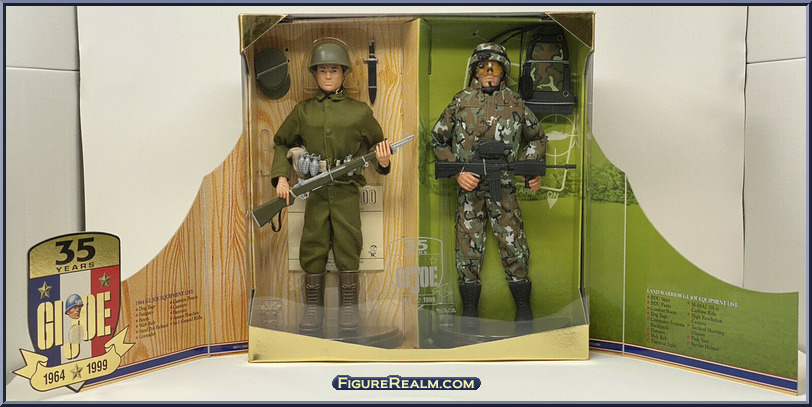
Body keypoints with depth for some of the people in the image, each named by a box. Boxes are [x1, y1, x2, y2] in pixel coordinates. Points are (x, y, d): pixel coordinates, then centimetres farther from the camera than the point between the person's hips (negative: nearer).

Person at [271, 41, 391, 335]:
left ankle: (348, 309, 13)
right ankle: (313, 310, 15)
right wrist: (281, 177, 2)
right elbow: (281, 143, 16)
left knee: (348, 248, 0)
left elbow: (376, 143, 12)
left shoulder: (359, 111, 4)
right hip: (315, 190, 2)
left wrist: (383, 162, -11)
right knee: (313, 248, 4)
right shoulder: (303, 111, 7)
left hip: (347, 191, -1)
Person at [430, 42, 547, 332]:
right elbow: (438, 140, 7)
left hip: (504, 187, 1)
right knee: (469, 246, 2)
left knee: (513, 243, 0)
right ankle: (470, 310, 14)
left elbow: (537, 139, 18)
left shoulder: (515, 103, 6)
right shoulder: (461, 102, 2)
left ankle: (523, 307, 14)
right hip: (469, 186, 0)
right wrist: (457, 171, -6)